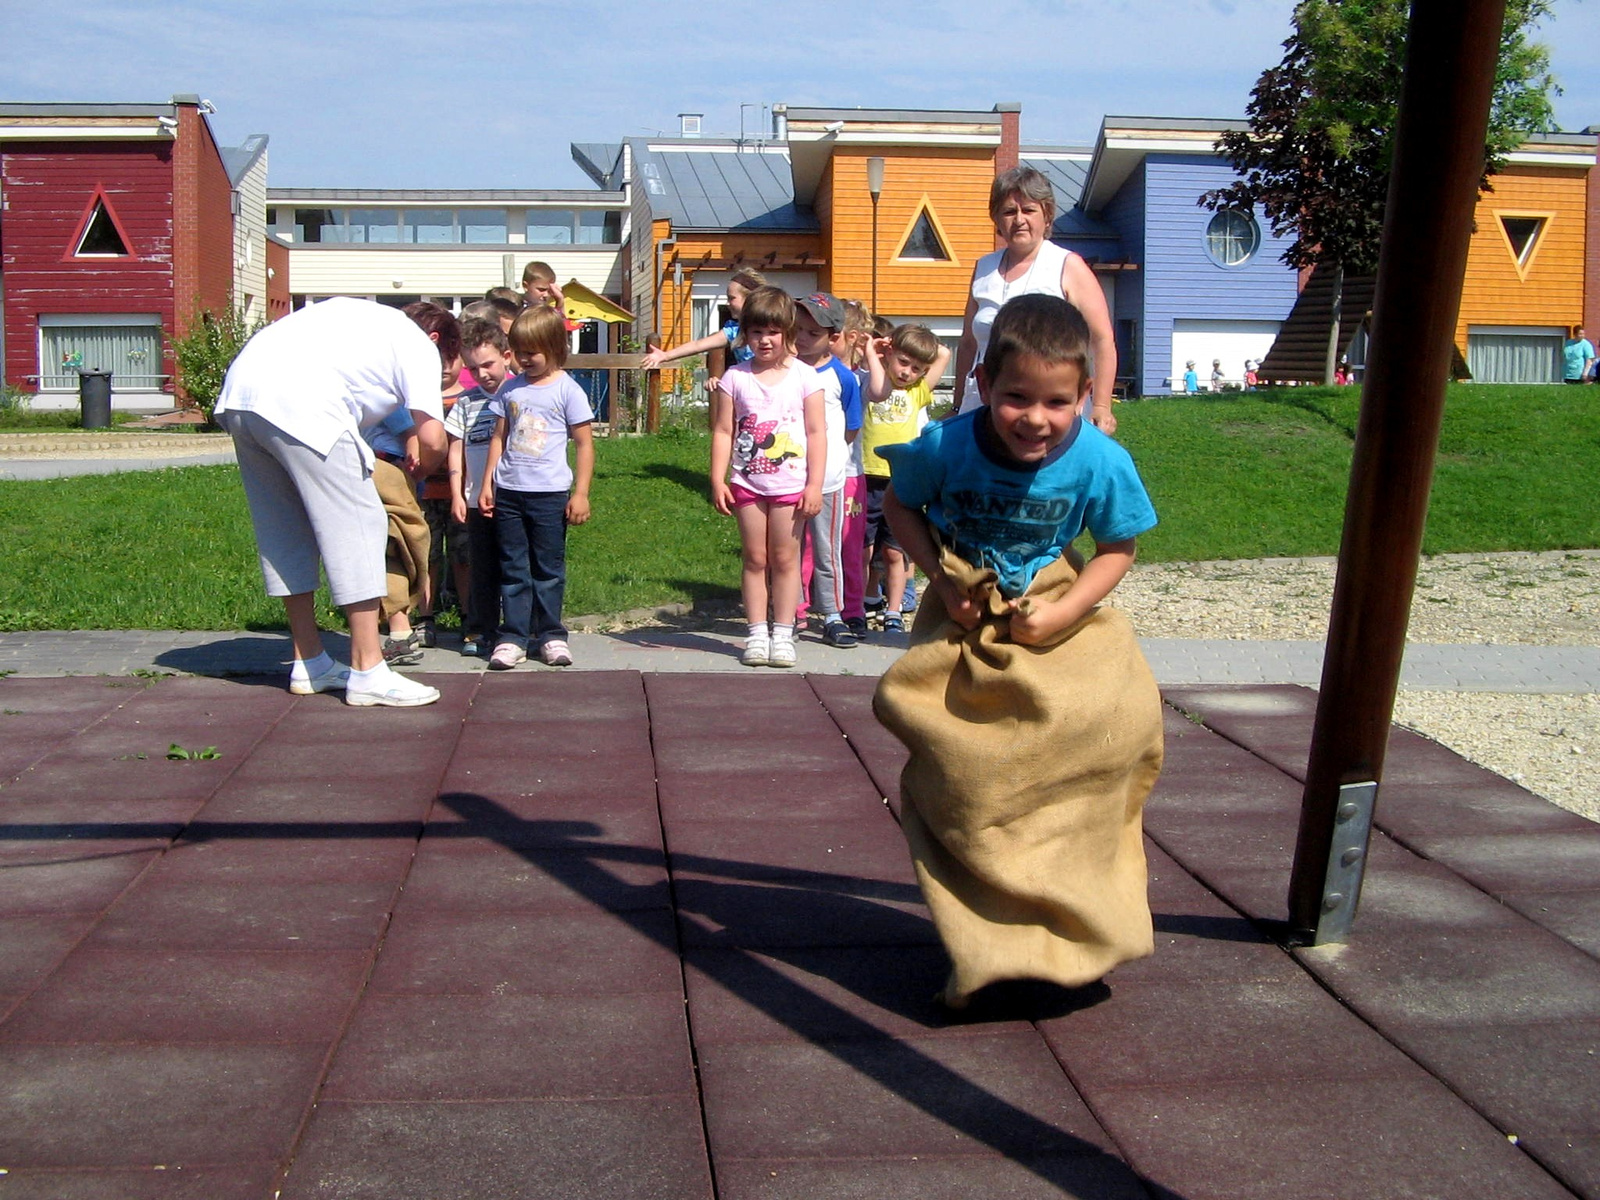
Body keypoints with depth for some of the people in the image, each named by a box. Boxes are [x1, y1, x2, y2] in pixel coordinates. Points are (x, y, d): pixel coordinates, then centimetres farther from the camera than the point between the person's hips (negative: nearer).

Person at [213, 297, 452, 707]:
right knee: (357, 526, -1)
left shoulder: (370, 319, 34)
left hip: (239, 392, 9)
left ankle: (310, 663, 25)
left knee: (285, 533, 16)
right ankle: (367, 673, 0)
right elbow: (431, 439, 2)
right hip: (299, 403, -8)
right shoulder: (421, 346, 13)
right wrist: (420, 469, 24)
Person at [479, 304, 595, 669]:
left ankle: (550, 635, 14)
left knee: (548, 568, 5)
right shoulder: (511, 389, 8)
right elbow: (498, 438, 14)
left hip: (549, 493, -3)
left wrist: (580, 493, -6)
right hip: (508, 491, 3)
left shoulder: (567, 390, -3)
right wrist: (487, 483, 9)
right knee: (513, 568, 6)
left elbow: (584, 444, -2)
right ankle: (512, 637, 10)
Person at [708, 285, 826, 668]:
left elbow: (817, 433, -2)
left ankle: (783, 633, 12)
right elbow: (723, 431, 2)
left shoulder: (804, 377, -2)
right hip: (747, 484, 1)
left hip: (791, 485, -1)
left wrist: (814, 485, -7)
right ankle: (757, 633, 13)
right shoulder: (735, 377, 1)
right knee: (755, 559, 7)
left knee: (785, 560, 4)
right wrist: (718, 480, -5)